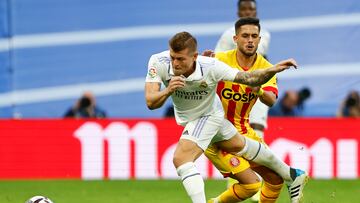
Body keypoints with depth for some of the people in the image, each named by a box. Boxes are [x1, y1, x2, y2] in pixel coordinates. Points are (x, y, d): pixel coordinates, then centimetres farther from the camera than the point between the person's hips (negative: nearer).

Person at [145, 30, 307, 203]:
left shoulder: (210, 67, -37)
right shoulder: (158, 62, -31)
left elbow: (248, 78, -27)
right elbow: (151, 103, -35)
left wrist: (273, 70, -44)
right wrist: (168, 91, -55)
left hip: (208, 116, -5)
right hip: (185, 117, 5)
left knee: (181, 159, -25)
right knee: (239, 145, 24)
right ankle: (291, 175, 46)